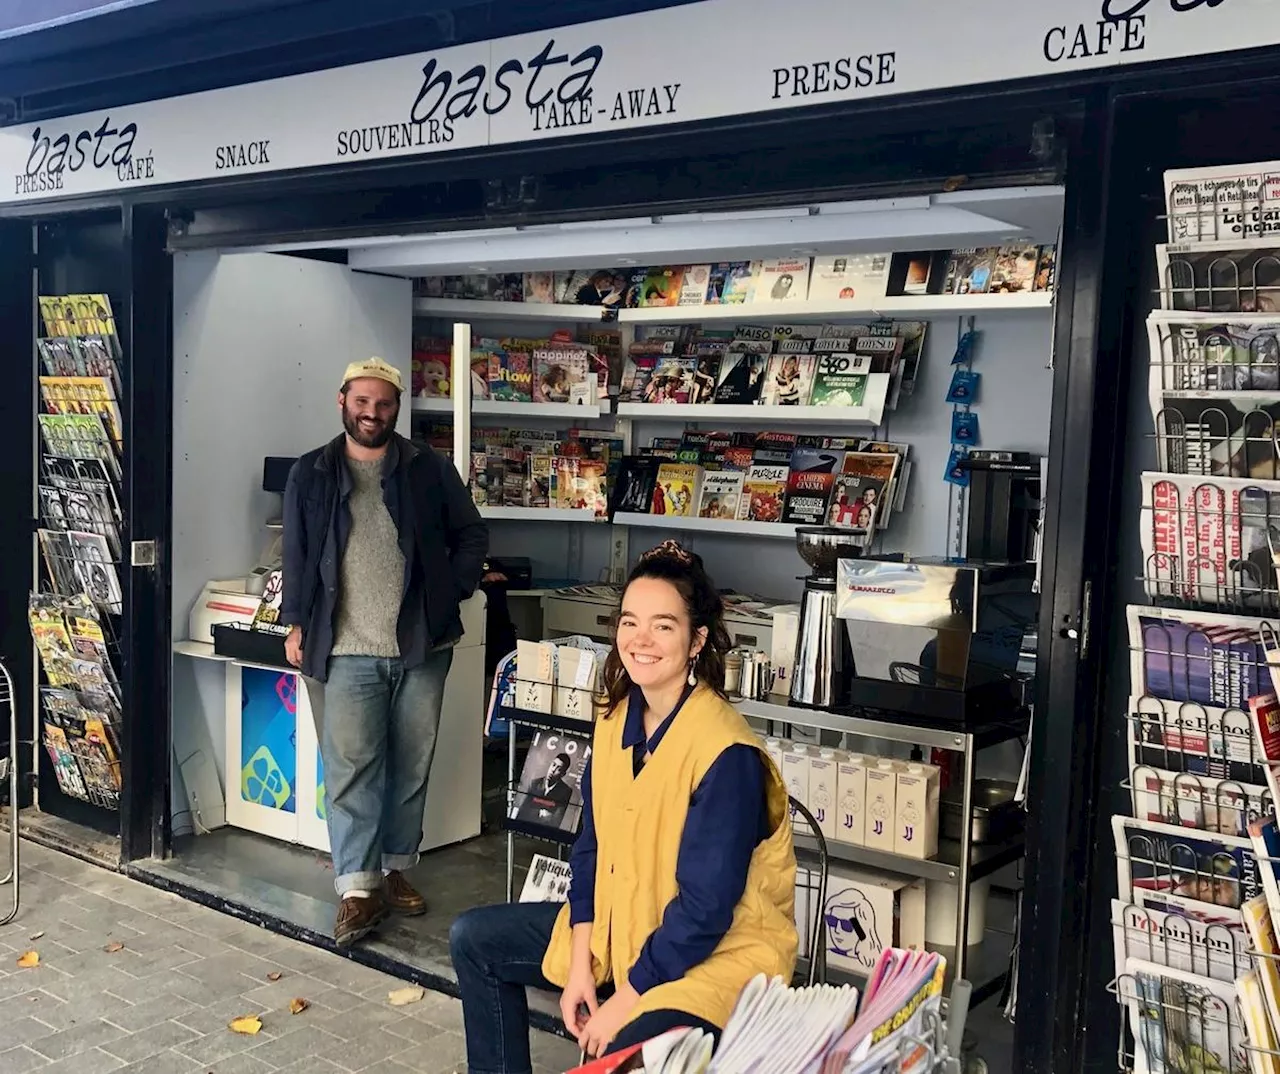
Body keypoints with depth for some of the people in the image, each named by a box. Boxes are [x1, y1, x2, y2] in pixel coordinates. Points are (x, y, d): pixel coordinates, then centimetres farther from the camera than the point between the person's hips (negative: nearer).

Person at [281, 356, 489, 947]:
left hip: (422, 645, 1)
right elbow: (298, 556, 9)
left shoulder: (431, 470, 5)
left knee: (411, 765, 9)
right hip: (348, 651, -1)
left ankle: (395, 868, 24)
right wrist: (297, 625, 3)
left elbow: (472, 536, 11)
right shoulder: (310, 475, 6)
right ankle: (358, 888, 1)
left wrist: (450, 594, 1)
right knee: (350, 769, -5)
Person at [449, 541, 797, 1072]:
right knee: (473, 939, 10)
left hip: (718, 948, -8)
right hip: (622, 921, 8)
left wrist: (623, 1002, -18)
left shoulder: (726, 754, -26)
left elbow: (705, 909, -23)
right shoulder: (616, 719, -3)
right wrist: (579, 965, -3)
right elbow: (592, 843, 4)